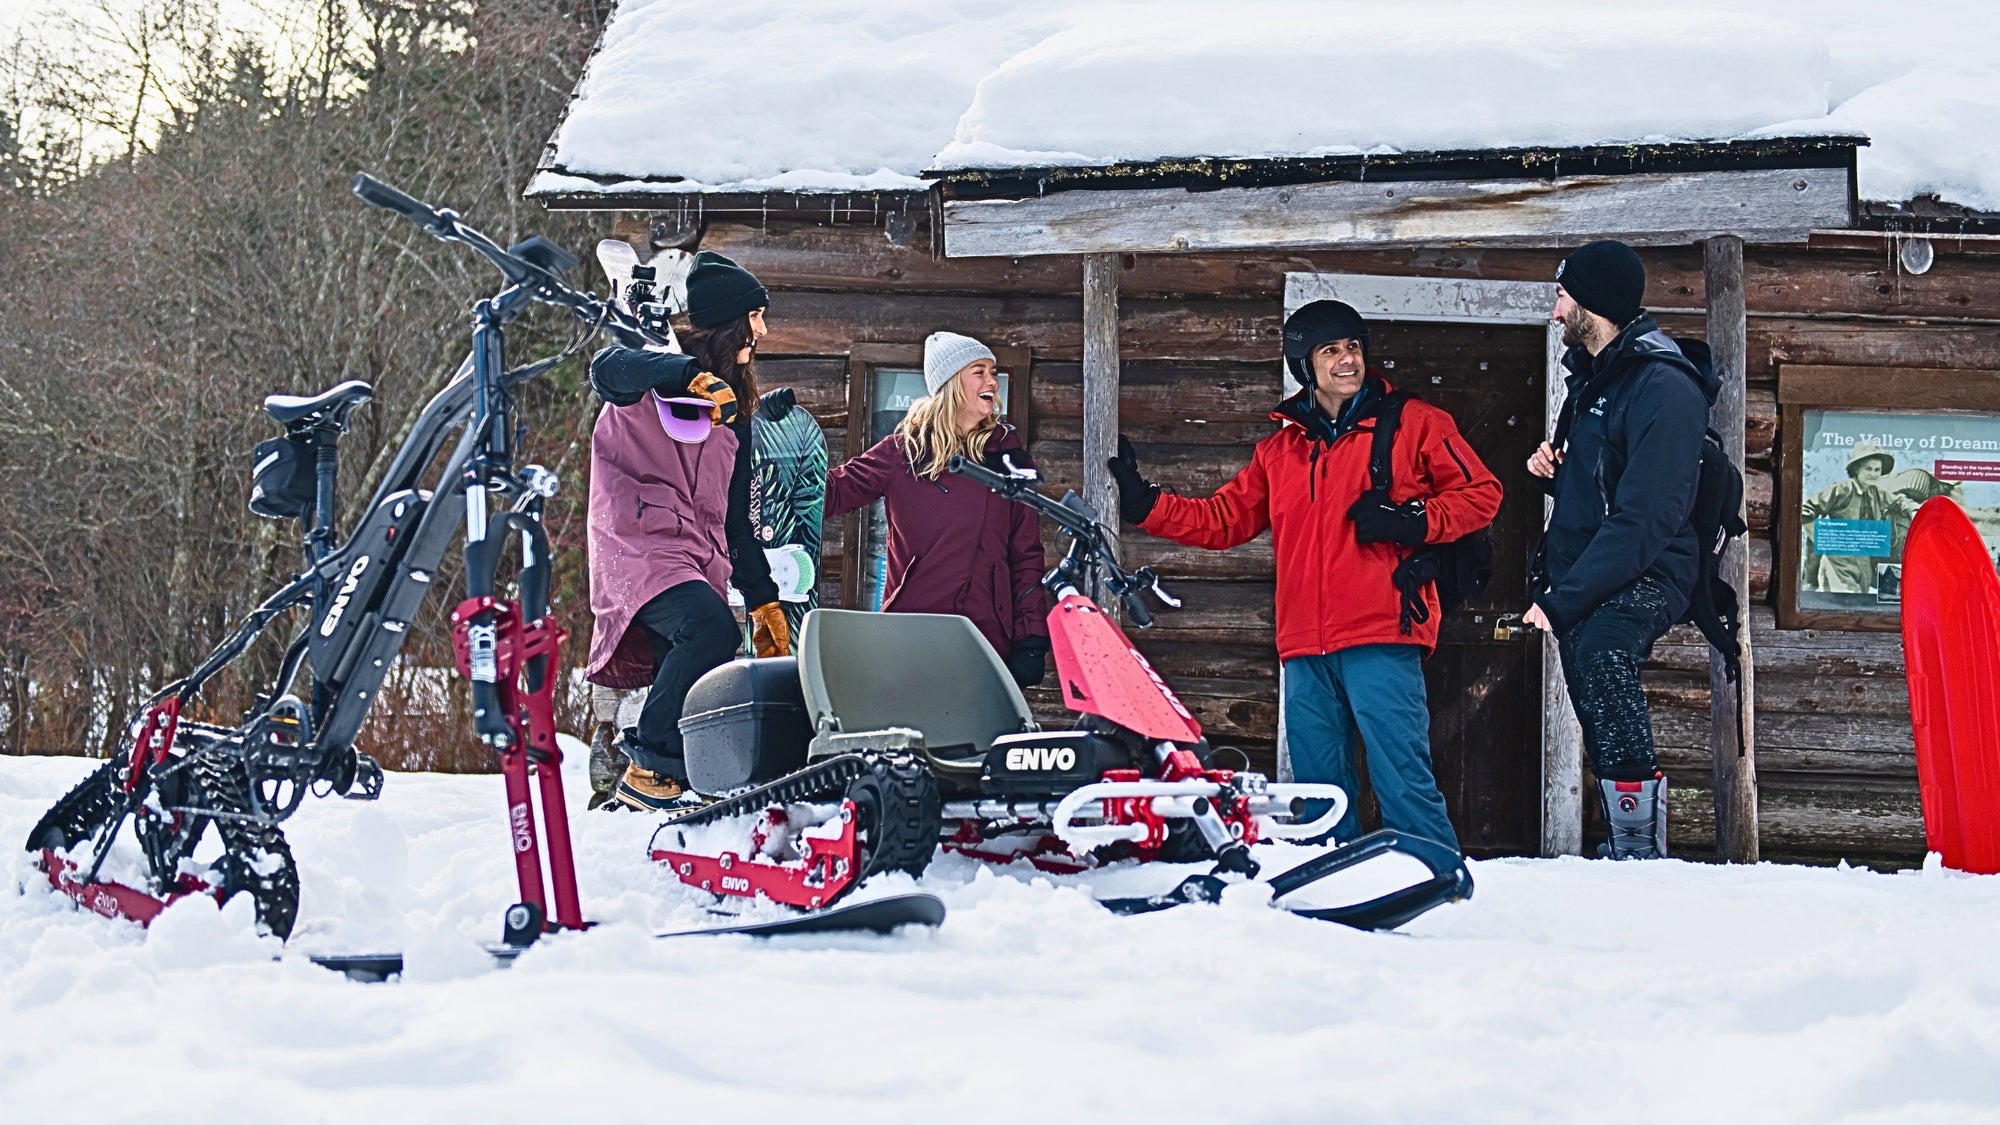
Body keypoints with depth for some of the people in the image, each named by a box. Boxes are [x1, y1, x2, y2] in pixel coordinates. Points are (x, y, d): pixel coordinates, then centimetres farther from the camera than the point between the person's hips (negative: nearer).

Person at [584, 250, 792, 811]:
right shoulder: (657, 376, 1)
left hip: (700, 564, 8)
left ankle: (639, 788, 6)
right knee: (711, 628, -31)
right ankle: (654, 759, -20)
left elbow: (735, 519, 27)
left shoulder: (732, 413, 24)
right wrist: (692, 376, -40)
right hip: (640, 550, -8)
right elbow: (608, 368, -25)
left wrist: (763, 598, 21)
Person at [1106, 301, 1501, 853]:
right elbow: (1224, 519, 22)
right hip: (1305, 649, 6)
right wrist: (1146, 505, 11)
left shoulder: (1413, 424, 6)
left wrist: (1413, 522, -10)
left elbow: (1480, 494, 4)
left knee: (1403, 781, -13)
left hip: (1381, 640, -5)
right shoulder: (1279, 449, 20)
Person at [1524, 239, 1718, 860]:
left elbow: (1644, 519, -24)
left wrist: (1562, 601, -27)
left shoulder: (1663, 388, -16)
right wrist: (1551, 472, 4)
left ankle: (1640, 847, -38)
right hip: (1585, 578, 10)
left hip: (1643, 576, -10)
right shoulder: (1593, 378, 16)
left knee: (1600, 651, -35)